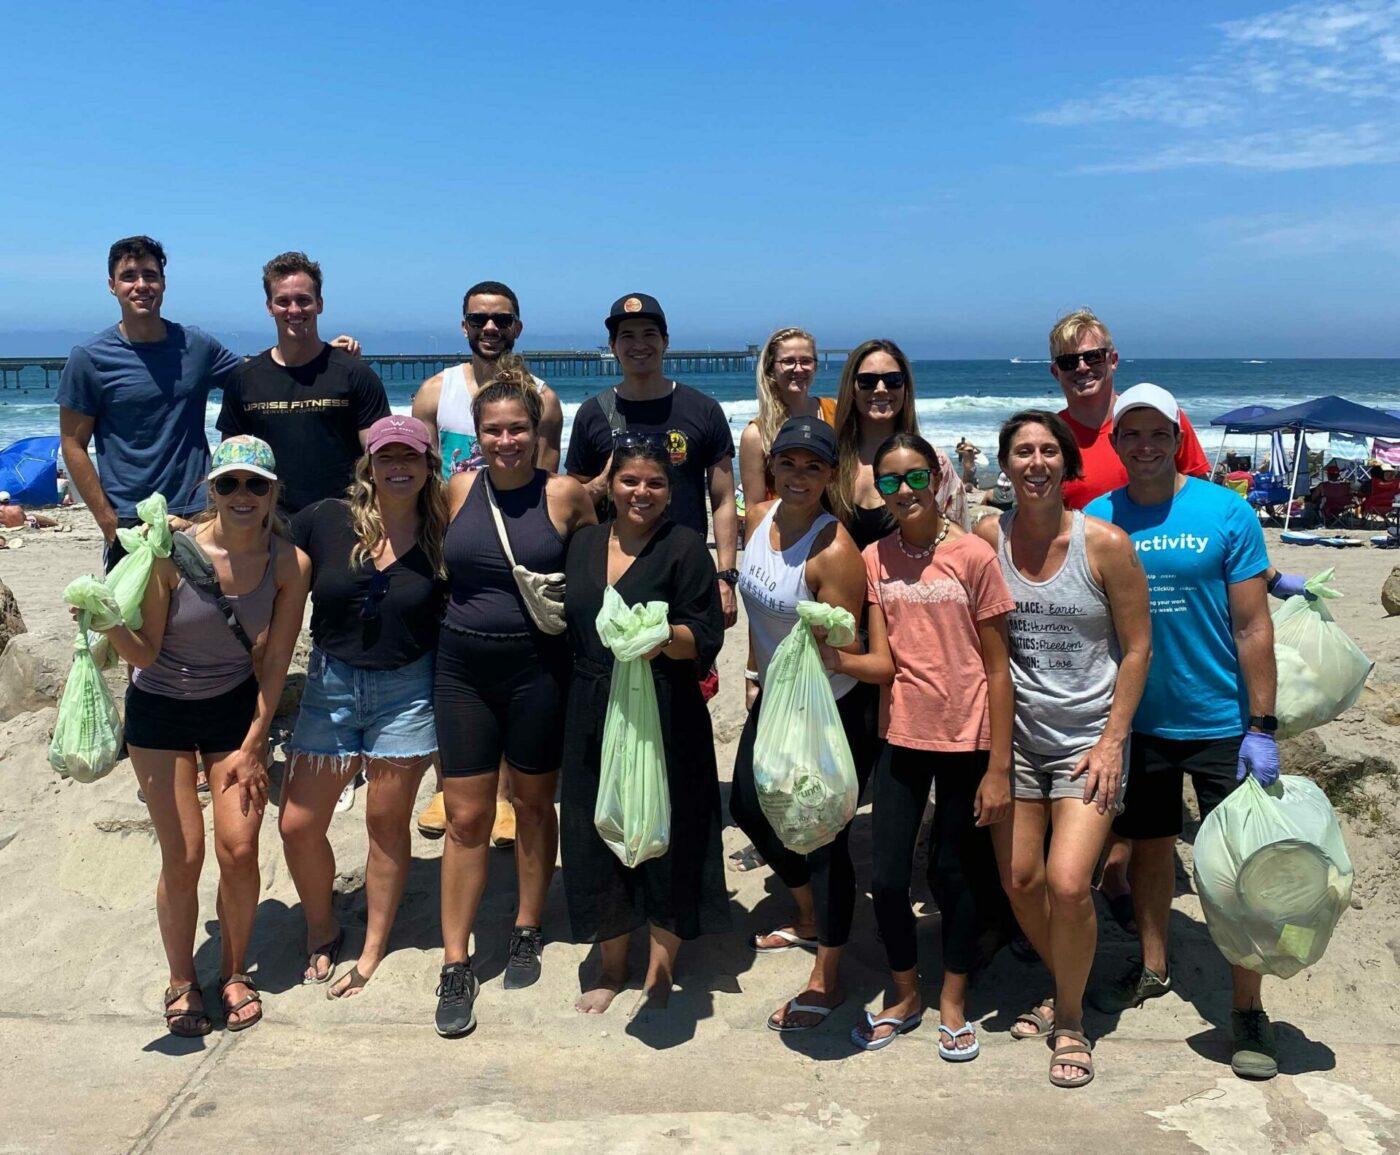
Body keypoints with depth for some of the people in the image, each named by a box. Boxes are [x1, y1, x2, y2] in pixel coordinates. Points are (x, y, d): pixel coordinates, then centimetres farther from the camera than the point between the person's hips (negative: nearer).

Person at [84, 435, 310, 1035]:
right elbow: (147, 654, -15)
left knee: (239, 849, -4)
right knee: (182, 856, -3)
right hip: (160, 711, -1)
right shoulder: (174, 553, -22)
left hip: (236, 708, 2)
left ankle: (234, 971, 21)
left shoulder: (289, 563, -15)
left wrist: (252, 746, -5)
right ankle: (181, 982, 21)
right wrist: (112, 627, -36)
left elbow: (274, 661, -8)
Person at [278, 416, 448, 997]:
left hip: (407, 691, -1)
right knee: (297, 824, 3)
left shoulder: (441, 535, -4)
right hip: (330, 685, 1)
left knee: (387, 823, 7)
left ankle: (372, 953, 26)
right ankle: (322, 930, 31)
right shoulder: (324, 520, -5)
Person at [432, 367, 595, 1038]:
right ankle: (455, 965, 13)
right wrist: (465, 612, 5)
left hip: (538, 668, -2)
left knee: (534, 806, 14)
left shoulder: (564, 495, -5)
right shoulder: (460, 490, 3)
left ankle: (527, 931, 33)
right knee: (466, 818, 4)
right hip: (463, 669, 2)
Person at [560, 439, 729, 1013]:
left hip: (664, 714, -5)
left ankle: (659, 972, 22)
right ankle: (611, 966, 30)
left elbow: (707, 639, -13)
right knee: (596, 836, 10)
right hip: (592, 712, 5)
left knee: (666, 838, 4)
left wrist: (666, 638, -28)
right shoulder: (584, 543, 11)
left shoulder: (685, 546, -5)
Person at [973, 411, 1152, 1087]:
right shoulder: (988, 536, -2)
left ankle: (1070, 1019, 13)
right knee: (1018, 878, 6)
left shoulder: (1104, 542, -10)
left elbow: (1137, 647, -4)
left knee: (1068, 884, -13)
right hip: (1015, 732, 3)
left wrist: (1112, 742, -8)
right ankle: (1064, 989, 34)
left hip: (1088, 735, -3)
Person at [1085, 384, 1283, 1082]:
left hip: (1220, 721, -2)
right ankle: (1152, 967, 37)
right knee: (1148, 846, 17)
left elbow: (1253, 627, -8)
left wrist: (1262, 729, -11)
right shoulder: (1096, 519, -2)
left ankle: (1247, 1012, 16)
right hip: (1136, 719, 3)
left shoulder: (1226, 512, -9)